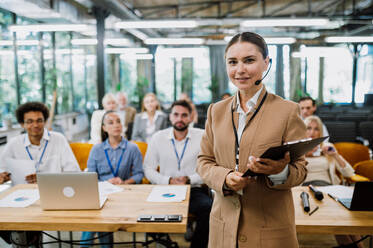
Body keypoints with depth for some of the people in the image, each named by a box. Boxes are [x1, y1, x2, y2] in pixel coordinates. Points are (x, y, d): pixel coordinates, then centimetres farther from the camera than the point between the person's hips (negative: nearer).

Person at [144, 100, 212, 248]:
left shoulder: (202, 137, 3)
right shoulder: (158, 137, 7)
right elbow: (148, 169, 7)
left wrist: (189, 179, -13)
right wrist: (169, 180, -8)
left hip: (194, 190, 0)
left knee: (208, 207, -32)